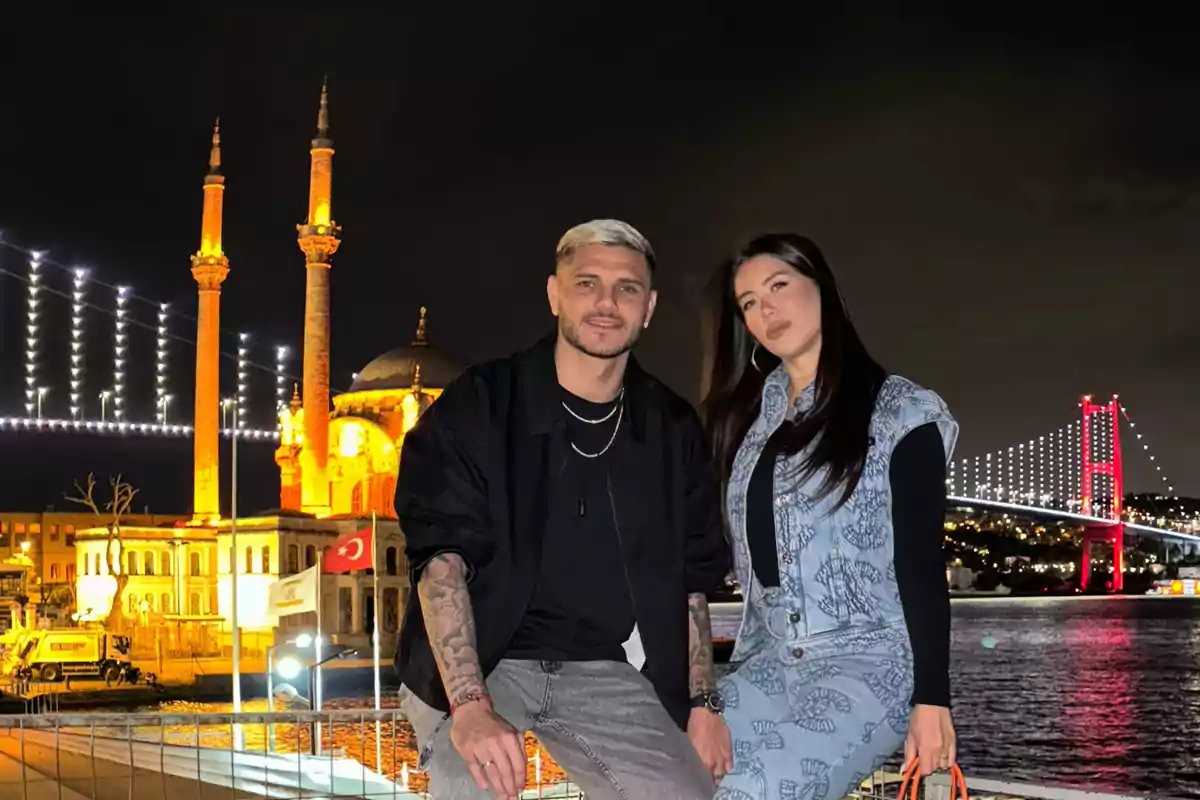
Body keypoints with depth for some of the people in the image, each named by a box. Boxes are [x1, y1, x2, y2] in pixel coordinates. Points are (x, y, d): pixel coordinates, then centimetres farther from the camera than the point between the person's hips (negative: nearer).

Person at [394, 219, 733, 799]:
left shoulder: (673, 431, 6)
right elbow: (440, 556, -17)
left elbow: (689, 577, 14)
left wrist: (702, 701, 6)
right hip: (473, 663, -4)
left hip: (599, 672, 4)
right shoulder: (478, 406, -8)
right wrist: (470, 704, -29)